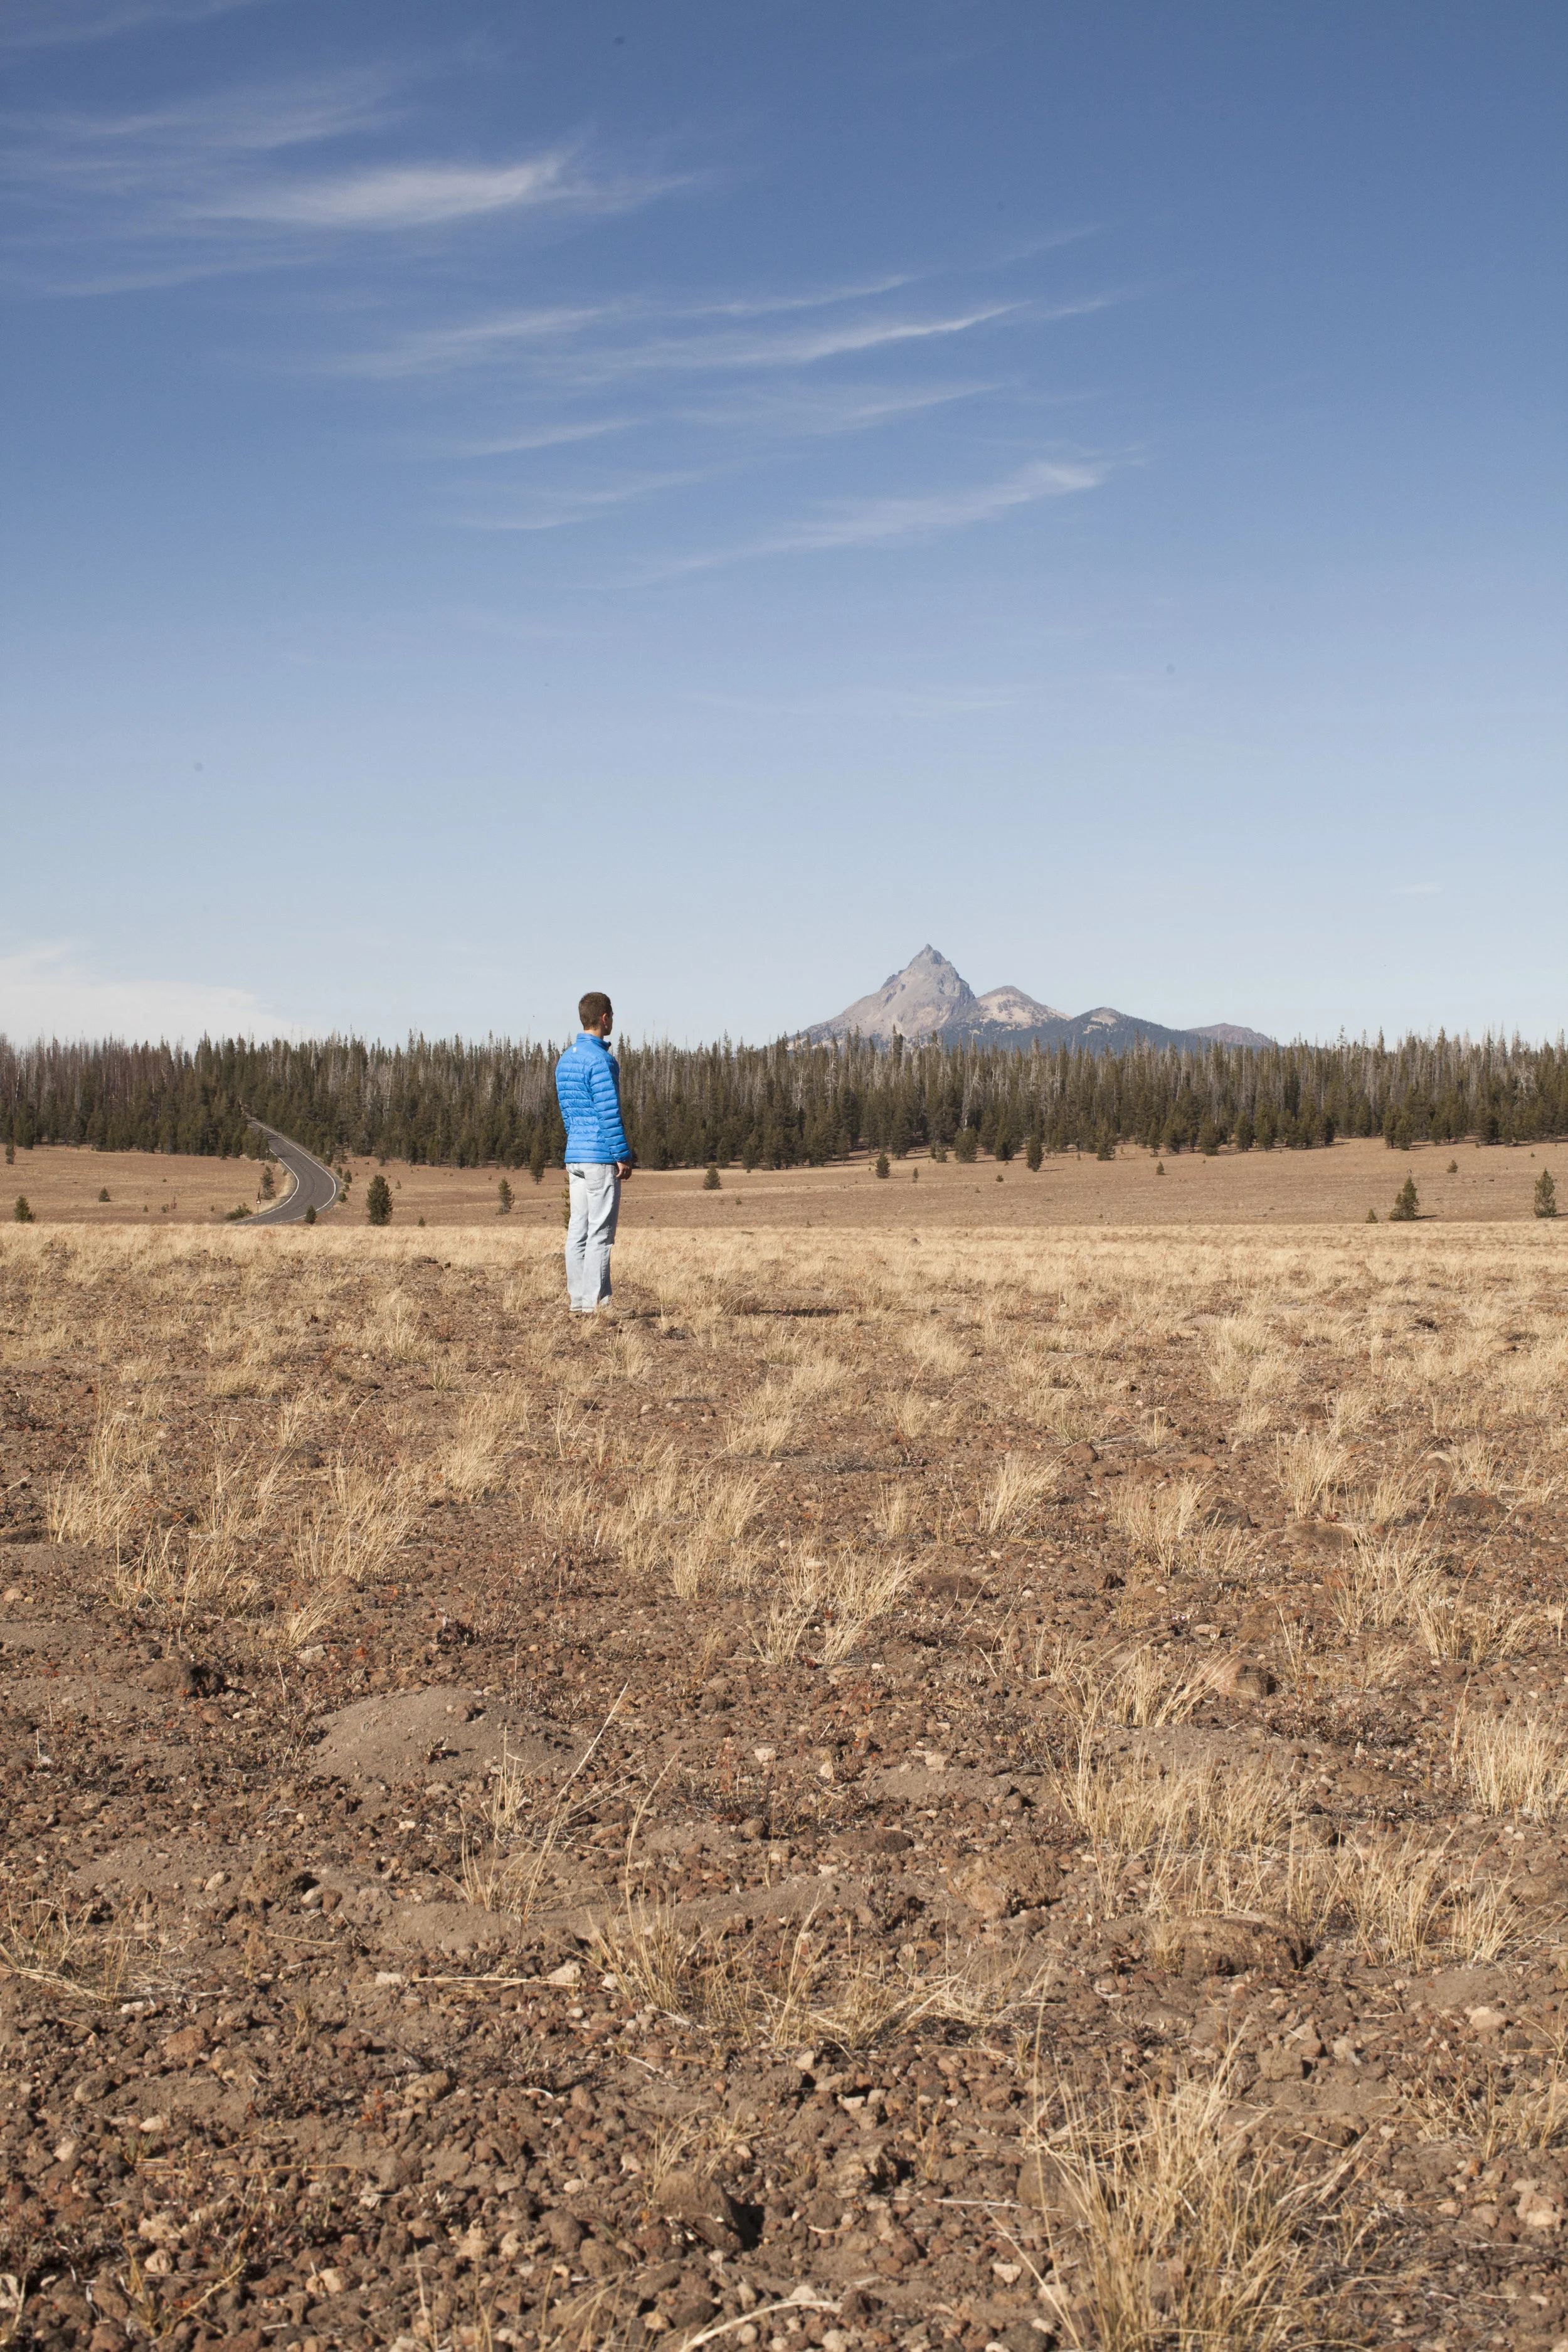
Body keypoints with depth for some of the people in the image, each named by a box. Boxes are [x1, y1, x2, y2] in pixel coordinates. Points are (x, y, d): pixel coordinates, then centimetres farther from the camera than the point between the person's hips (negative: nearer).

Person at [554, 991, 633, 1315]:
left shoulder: (565, 1059, 15)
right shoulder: (601, 1059, -13)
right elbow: (609, 1113, -15)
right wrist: (623, 1156, -12)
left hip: (574, 1155, 9)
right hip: (601, 1155, -9)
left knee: (578, 1228, 8)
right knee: (601, 1231, -6)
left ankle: (577, 1299, 8)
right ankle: (595, 1301, -7)